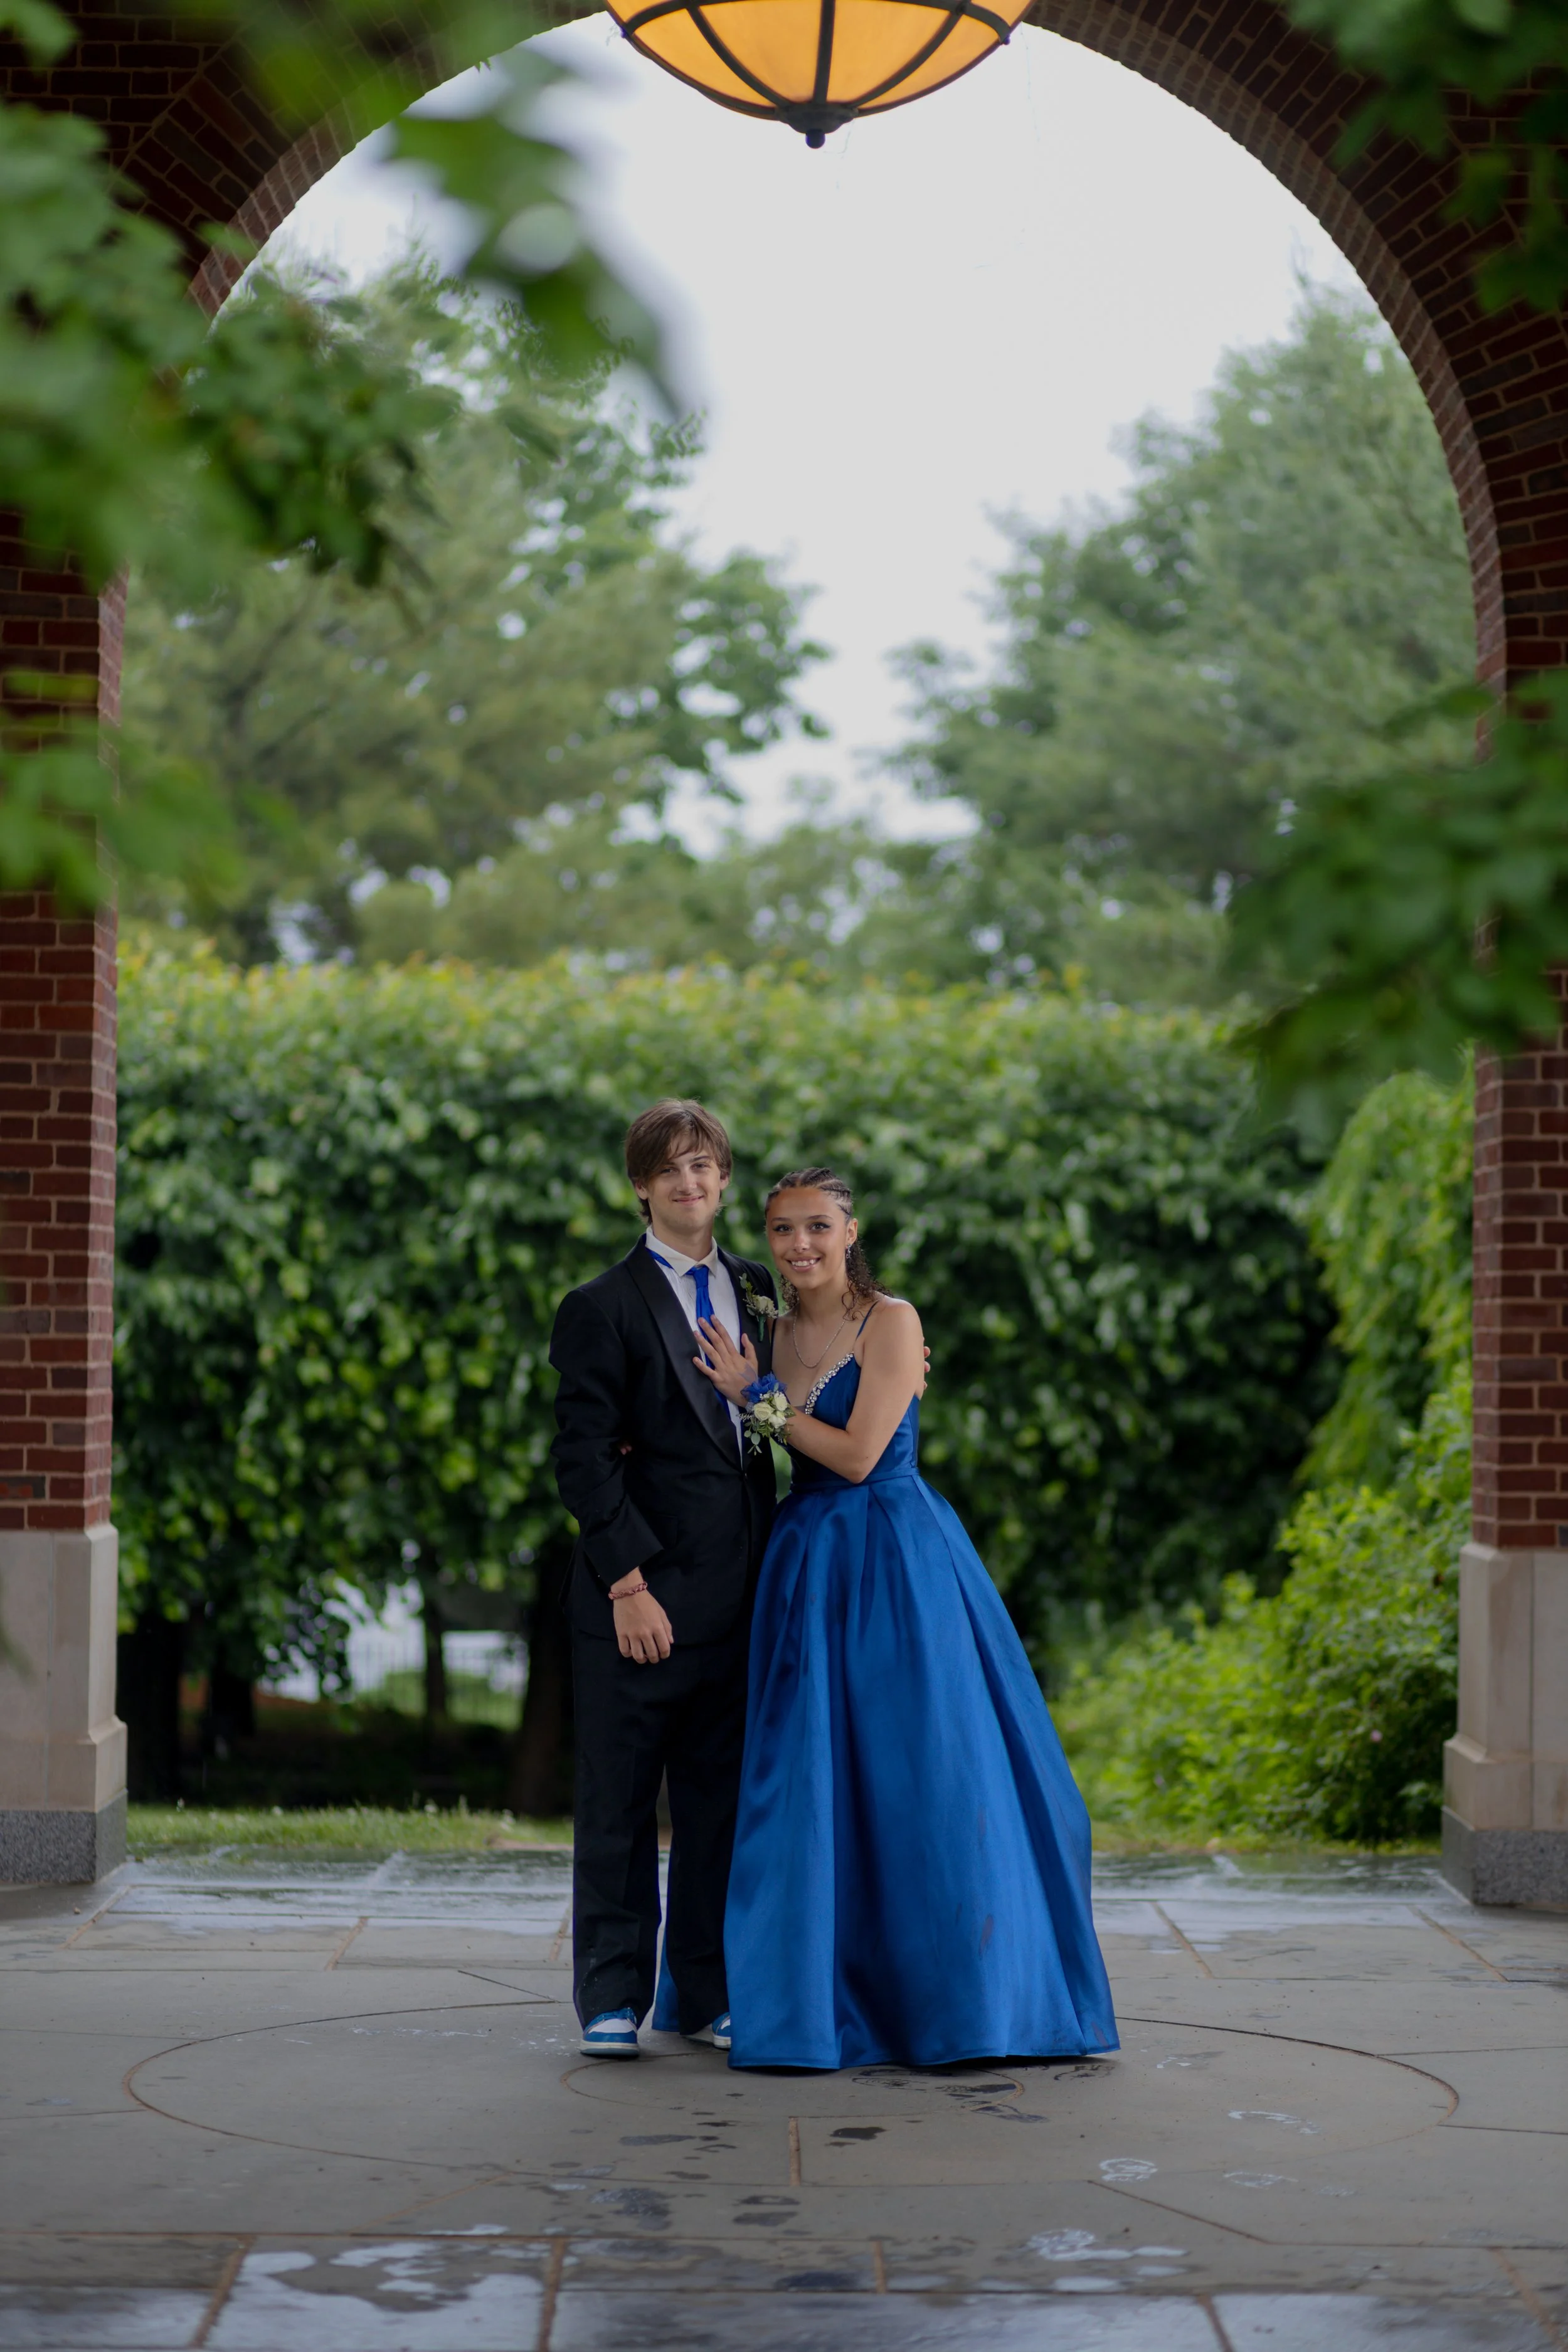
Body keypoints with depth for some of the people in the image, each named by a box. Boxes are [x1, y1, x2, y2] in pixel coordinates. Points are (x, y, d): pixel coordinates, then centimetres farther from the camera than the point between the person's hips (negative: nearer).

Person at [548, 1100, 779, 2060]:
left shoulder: (759, 1293, 14)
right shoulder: (602, 1310, -3)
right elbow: (584, 1458, -8)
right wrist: (629, 1583, -14)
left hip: (740, 1591, 5)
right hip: (641, 1592, -5)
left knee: (723, 1798, 9)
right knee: (620, 1800, 1)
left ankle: (711, 1996, 17)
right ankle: (614, 1997, 9)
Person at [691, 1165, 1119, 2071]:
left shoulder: (891, 1322, -7)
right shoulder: (776, 1334, 12)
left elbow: (857, 1454, -13)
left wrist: (758, 1399, -7)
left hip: (897, 1563, -6)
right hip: (808, 1564, 6)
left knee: (922, 1774, -3)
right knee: (812, 1782, 4)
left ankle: (957, 1998, 5)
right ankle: (830, 1999, 11)